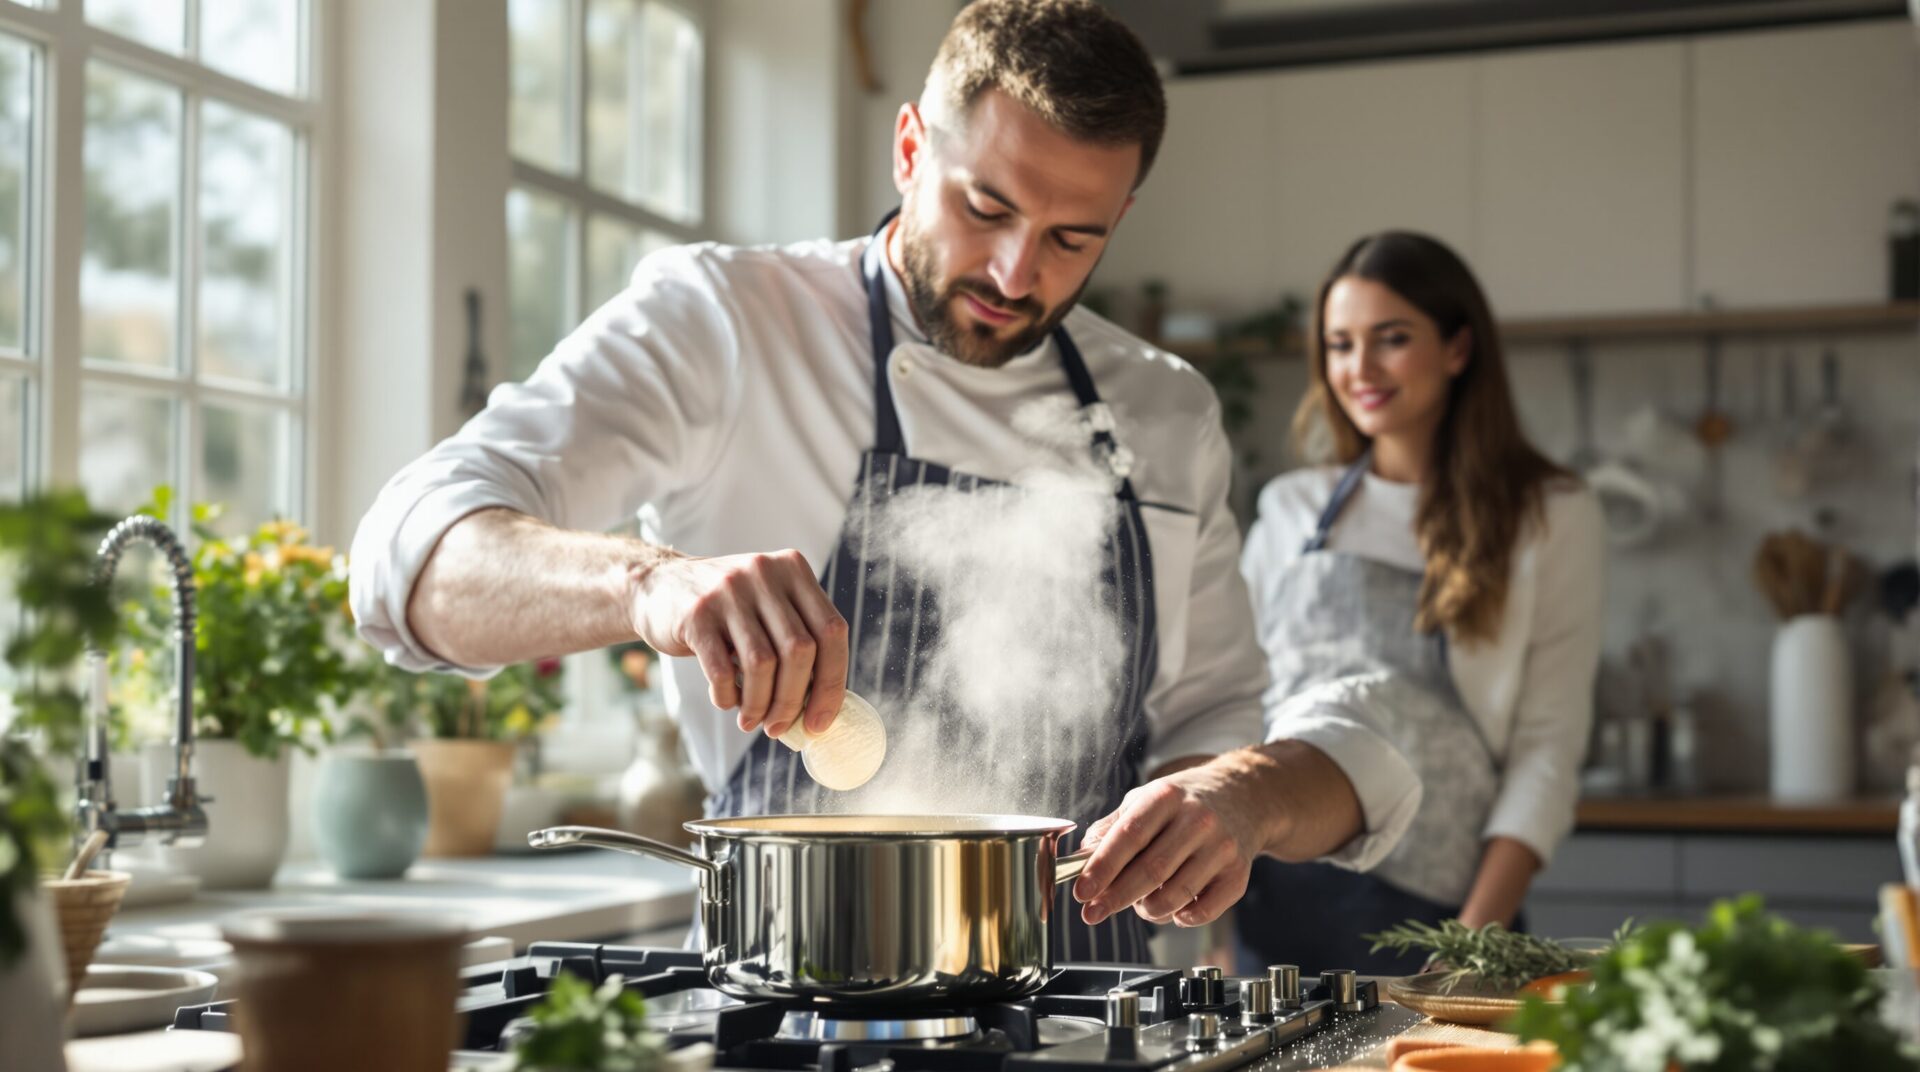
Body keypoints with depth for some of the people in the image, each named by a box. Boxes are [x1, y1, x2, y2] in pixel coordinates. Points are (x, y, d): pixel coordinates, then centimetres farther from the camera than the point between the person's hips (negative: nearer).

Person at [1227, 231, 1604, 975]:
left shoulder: (1548, 515, 3)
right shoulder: (1291, 508, 12)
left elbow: (1549, 747, -2)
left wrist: (1476, 939, -11)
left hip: (1427, 911, -2)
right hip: (1272, 898, 3)